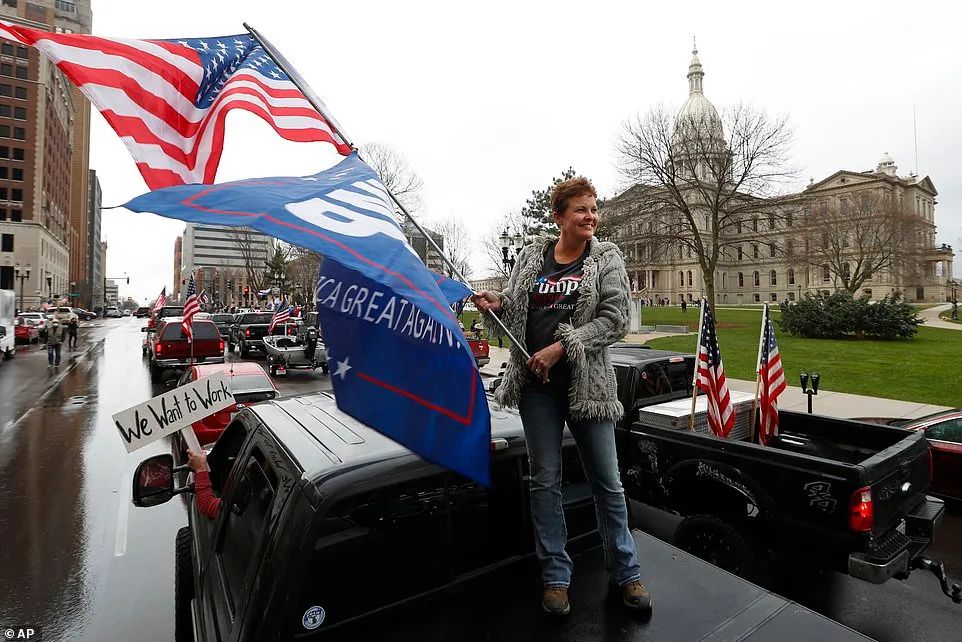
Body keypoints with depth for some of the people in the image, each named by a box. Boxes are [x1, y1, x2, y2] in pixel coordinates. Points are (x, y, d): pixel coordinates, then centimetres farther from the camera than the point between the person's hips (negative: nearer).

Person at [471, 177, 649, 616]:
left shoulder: (607, 258, 2)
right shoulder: (531, 256, 9)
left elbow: (615, 319, -8)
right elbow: (513, 308, 17)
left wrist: (563, 347, -17)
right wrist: (495, 303, -6)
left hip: (587, 383, -1)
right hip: (536, 384, 2)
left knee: (606, 481, 9)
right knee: (545, 481, 9)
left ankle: (625, 572, 31)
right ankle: (555, 576, 27)